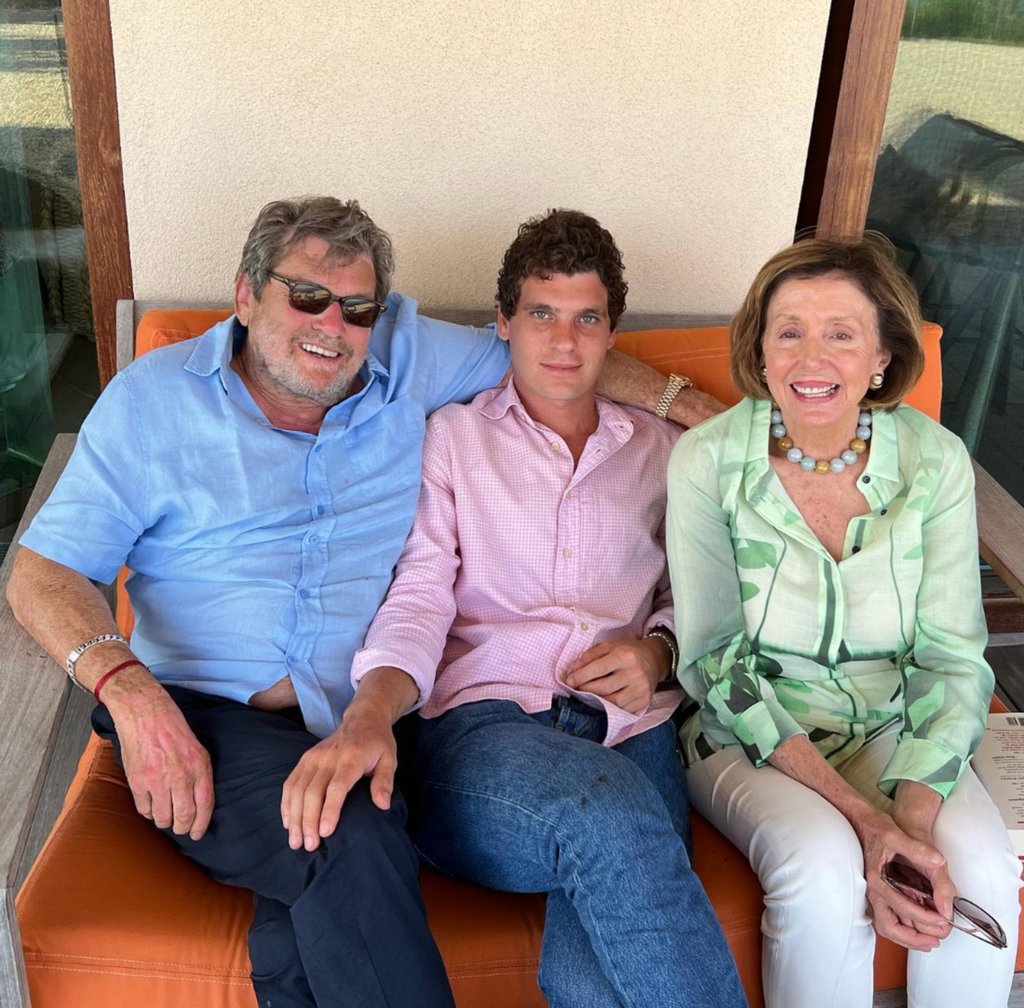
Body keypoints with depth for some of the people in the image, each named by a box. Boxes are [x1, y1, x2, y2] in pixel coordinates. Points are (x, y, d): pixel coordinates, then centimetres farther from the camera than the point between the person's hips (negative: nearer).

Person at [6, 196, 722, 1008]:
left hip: (362, 725, 2)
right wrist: (126, 685, -16)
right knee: (348, 843, -32)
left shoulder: (409, 358, 12)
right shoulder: (154, 397, 6)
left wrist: (673, 397, 13)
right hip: (201, 717, -1)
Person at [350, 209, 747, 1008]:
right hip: (482, 718, -1)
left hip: (632, 731, 2)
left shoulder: (660, 450, 23)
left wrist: (659, 650, -1)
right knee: (607, 812, -37)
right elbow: (419, 596, 2)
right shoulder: (450, 438, 15)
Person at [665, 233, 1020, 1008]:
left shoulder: (935, 462, -7)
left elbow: (954, 660, -7)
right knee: (825, 870, -29)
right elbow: (717, 663, -14)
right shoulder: (708, 463, -13)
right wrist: (861, 816, -23)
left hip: (894, 731, 2)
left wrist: (912, 813, -24)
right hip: (748, 734, -2)